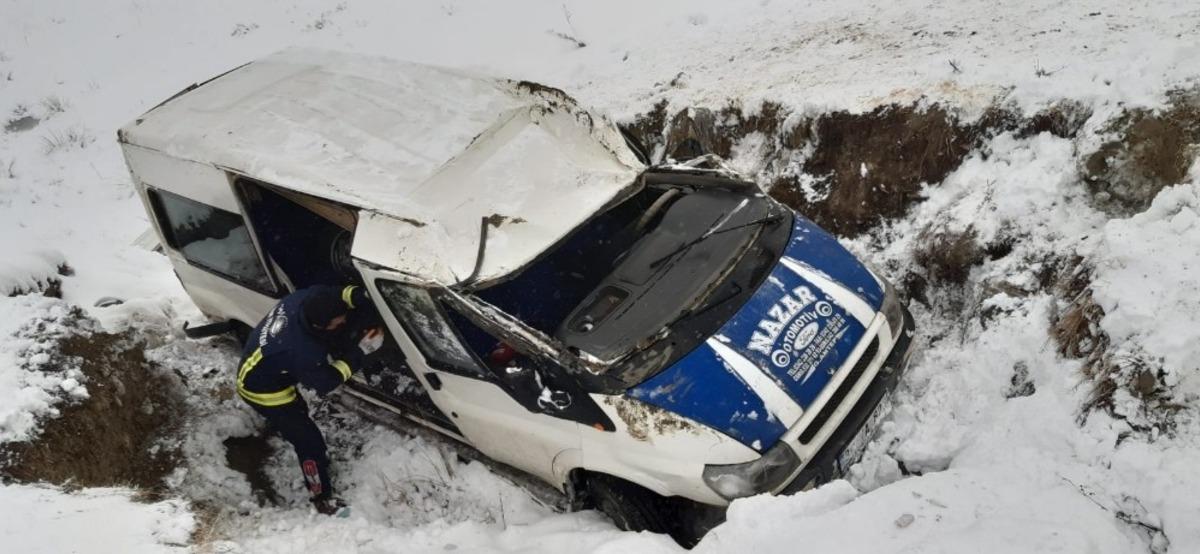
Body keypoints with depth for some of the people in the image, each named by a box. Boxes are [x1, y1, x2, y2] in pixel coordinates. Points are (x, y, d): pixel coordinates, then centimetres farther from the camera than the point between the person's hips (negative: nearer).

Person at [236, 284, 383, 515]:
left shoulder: (306, 297, -26)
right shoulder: (303, 352, -42)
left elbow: (338, 294, -8)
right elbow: (327, 382, -25)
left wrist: (362, 295, -26)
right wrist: (359, 352, -27)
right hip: (263, 391, -8)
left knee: (297, 412, 36)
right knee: (310, 442, 0)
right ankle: (323, 499, 17)